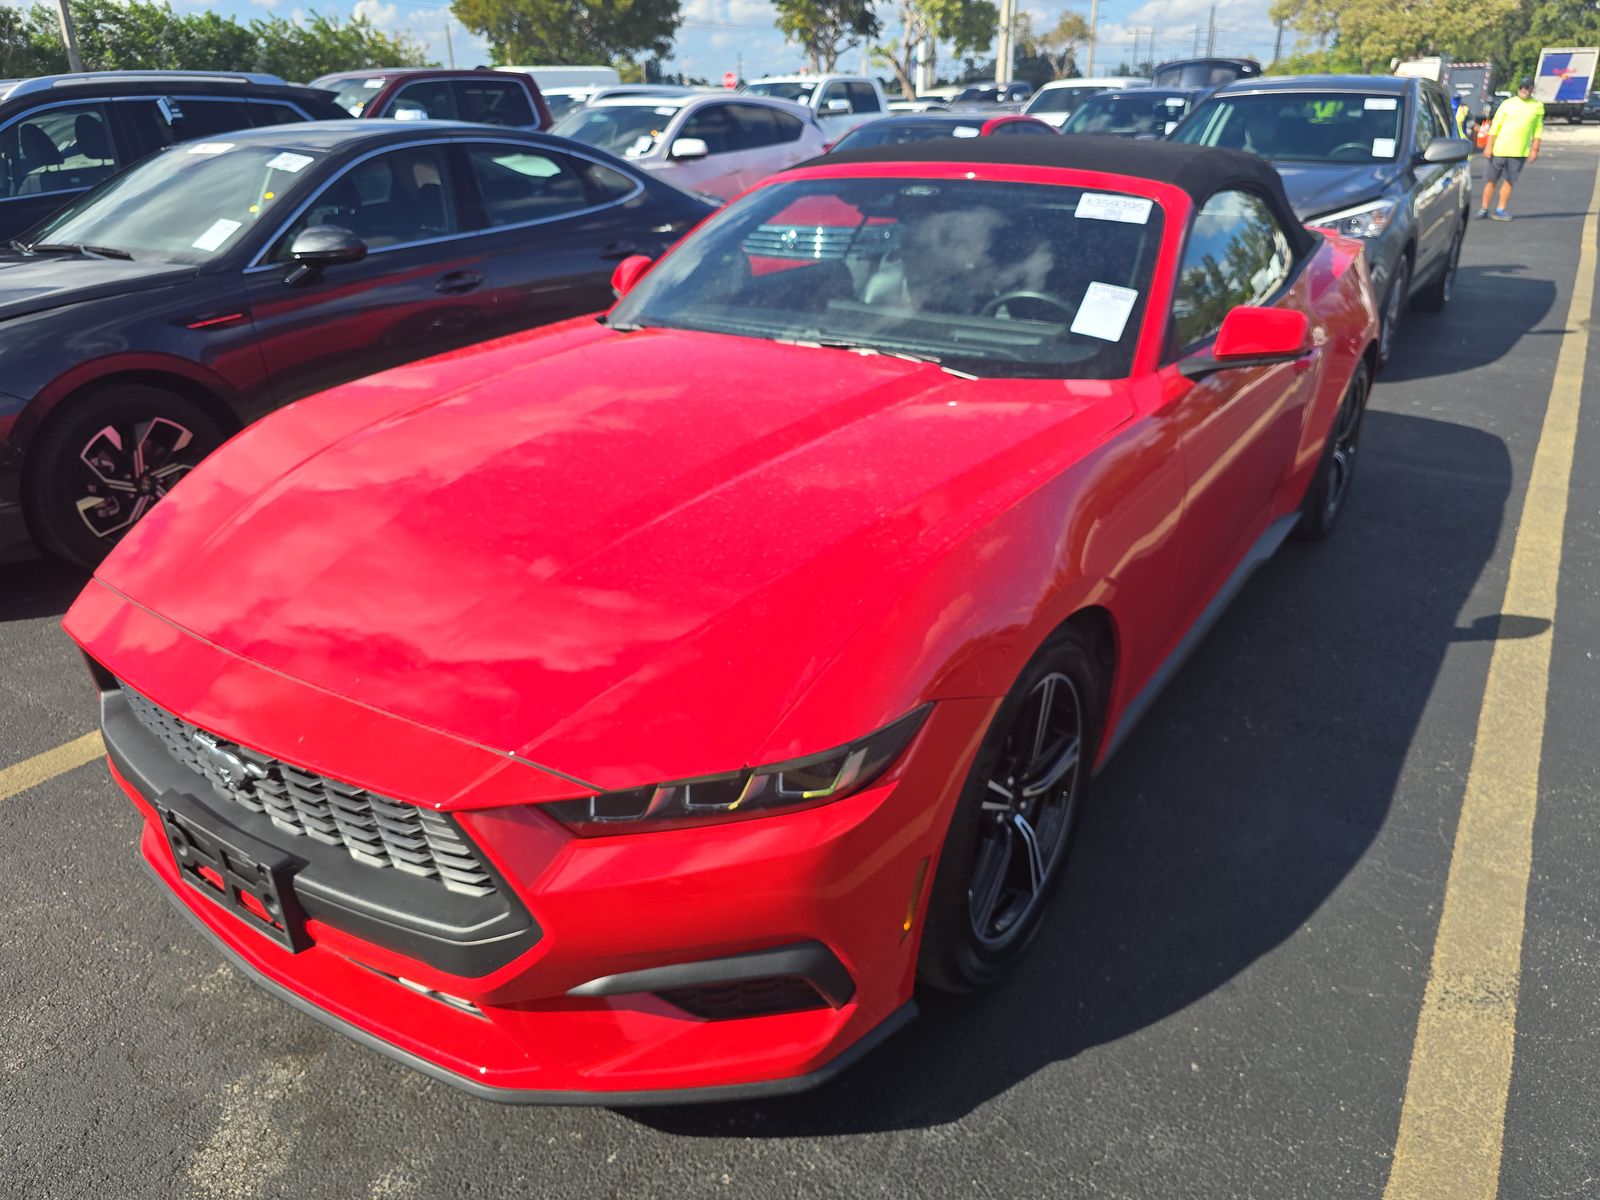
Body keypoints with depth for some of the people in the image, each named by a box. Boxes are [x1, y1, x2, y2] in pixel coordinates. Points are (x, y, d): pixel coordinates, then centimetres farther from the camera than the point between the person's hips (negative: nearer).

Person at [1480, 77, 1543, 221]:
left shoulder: (1538, 107, 5)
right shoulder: (1508, 104, 2)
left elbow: (1538, 129, 8)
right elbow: (1495, 125, 2)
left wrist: (1535, 149, 1)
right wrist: (1489, 146, -5)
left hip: (1520, 152, 1)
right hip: (1500, 149, -1)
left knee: (1509, 181, 1)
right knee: (1491, 180, 3)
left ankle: (1500, 210, 5)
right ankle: (1484, 209, 12)